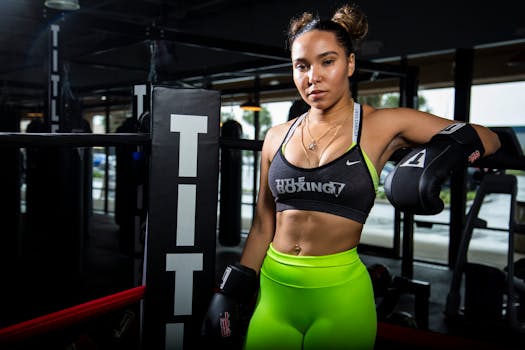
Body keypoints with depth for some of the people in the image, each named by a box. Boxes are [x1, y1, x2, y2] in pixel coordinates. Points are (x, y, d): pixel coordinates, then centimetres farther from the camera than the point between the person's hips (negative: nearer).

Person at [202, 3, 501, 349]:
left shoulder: (382, 125, -5)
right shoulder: (277, 137, 4)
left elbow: (487, 137, 1)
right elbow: (263, 226, 10)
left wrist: (450, 145, -21)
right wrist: (233, 293, 9)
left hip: (339, 296, -3)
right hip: (272, 290, 3)